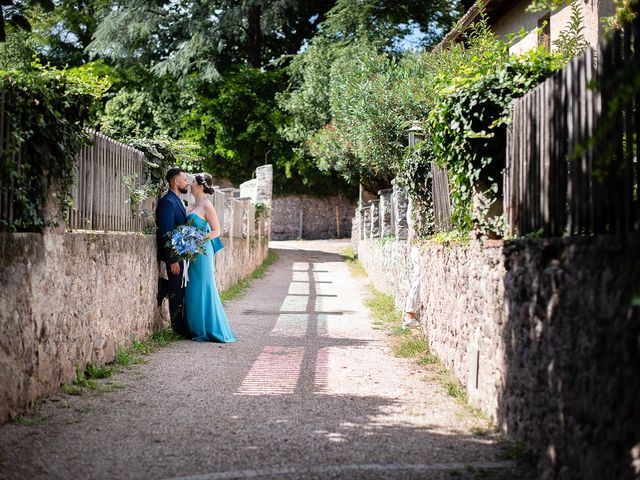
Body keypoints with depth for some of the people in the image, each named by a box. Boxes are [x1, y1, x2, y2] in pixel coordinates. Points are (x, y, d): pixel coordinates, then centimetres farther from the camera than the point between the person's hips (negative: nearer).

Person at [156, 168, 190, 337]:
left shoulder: (177, 201, 15)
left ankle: (181, 326, 20)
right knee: (176, 293, -2)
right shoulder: (167, 202, -16)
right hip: (173, 255, -9)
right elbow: (166, 233, -21)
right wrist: (173, 260, -22)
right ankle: (179, 327, 5)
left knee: (180, 291, 13)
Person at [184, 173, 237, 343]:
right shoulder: (193, 205, 13)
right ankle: (197, 329, 16)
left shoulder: (207, 206, -11)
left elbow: (216, 231, -12)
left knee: (202, 290, -5)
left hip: (202, 251, -8)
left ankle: (208, 331, 2)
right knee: (193, 290, 9)